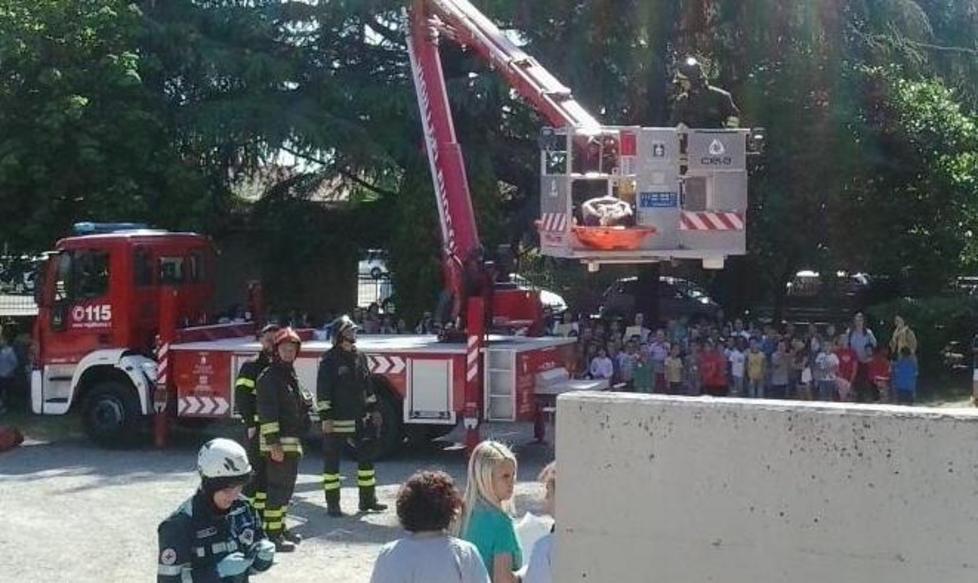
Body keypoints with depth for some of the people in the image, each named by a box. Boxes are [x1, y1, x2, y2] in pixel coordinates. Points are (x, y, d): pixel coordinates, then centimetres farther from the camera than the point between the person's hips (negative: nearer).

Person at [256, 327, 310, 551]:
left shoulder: (291, 376, 17)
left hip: (293, 442, 10)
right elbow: (267, 412, -19)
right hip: (278, 442, -10)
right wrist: (274, 444, -24)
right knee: (277, 487, -9)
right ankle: (272, 534, -8)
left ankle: (280, 528, 25)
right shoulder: (269, 377, -12)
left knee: (286, 488, 16)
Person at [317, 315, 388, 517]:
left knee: (365, 457, 10)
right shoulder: (330, 359, -10)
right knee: (332, 460, 1)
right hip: (337, 420, -7)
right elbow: (322, 390, -13)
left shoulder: (359, 356, 10)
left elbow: (367, 385, 17)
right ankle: (332, 504, 7)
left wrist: (373, 409, 15)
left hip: (359, 420, 7)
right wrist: (325, 417, -18)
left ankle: (368, 499, 20)